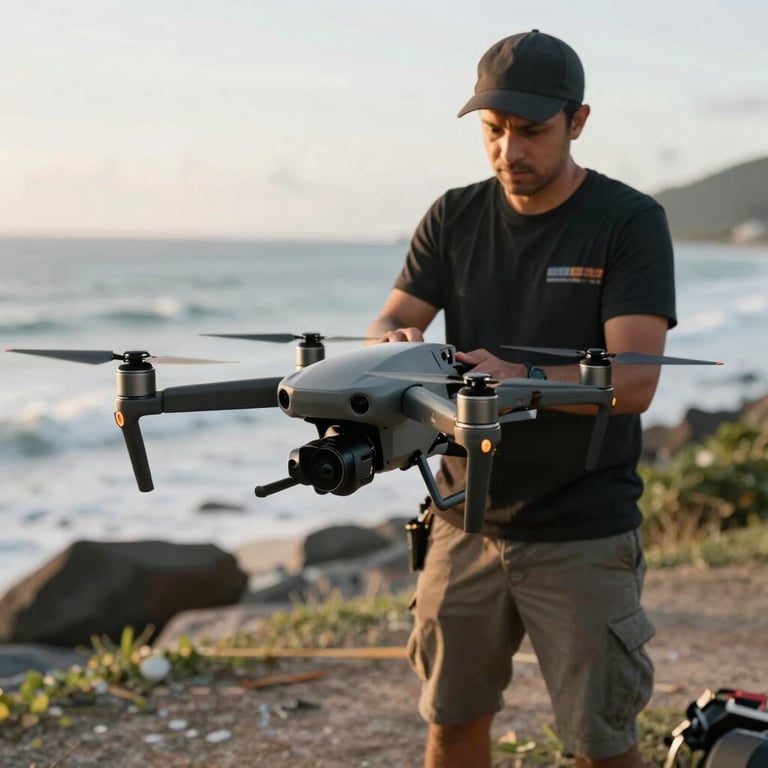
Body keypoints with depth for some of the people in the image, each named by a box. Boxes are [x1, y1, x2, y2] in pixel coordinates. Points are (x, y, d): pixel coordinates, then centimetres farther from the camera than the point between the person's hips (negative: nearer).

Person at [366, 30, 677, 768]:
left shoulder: (629, 221, -10)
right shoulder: (454, 218, 4)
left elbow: (635, 379, -19)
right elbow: (387, 324, -1)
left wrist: (521, 378, -35)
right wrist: (396, 344, -25)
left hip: (582, 534, -4)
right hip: (467, 523, 4)